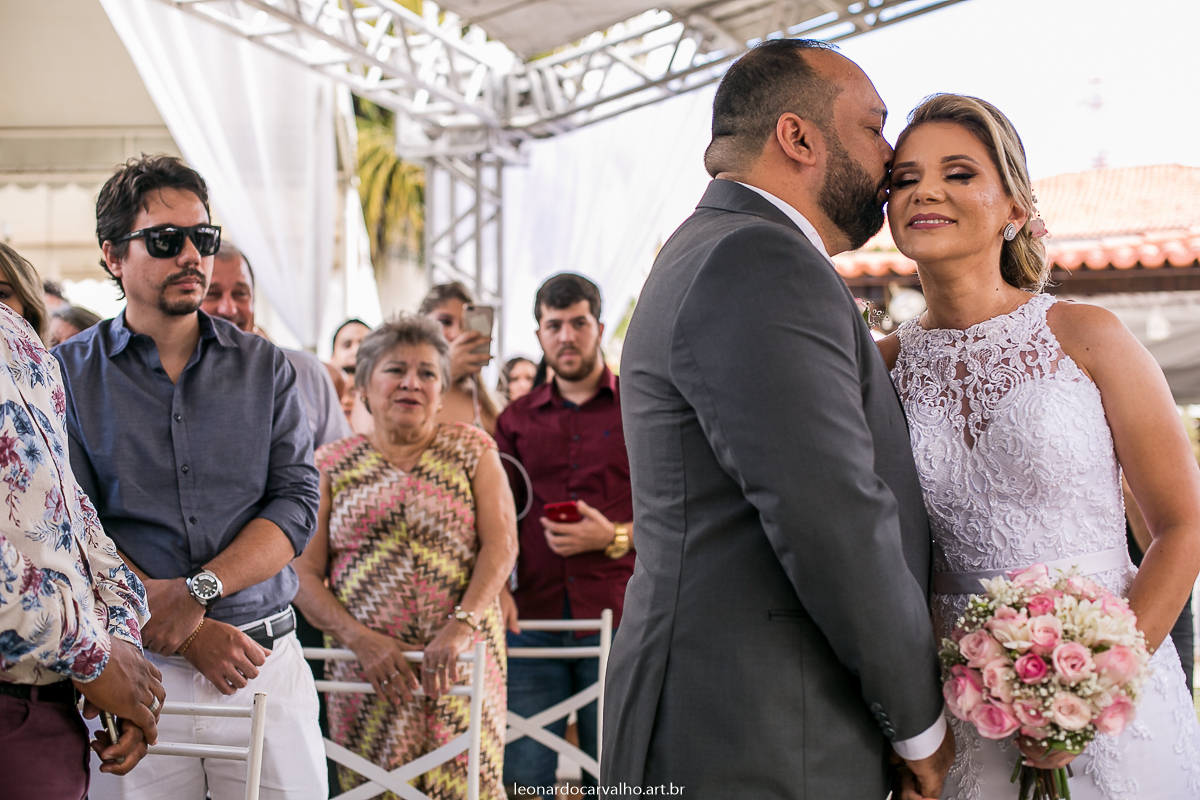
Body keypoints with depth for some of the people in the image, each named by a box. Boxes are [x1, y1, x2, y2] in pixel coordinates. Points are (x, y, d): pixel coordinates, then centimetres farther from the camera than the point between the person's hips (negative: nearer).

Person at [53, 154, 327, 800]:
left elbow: (297, 504, 1)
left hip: (267, 667, 2)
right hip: (132, 670, -1)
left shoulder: (264, 368, 10)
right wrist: (190, 635, -13)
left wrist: (197, 590, -14)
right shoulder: (67, 375, 3)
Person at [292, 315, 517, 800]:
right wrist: (361, 639, -11)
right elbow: (303, 573, 3)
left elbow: (501, 545, -1)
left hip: (461, 661, 0)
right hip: (366, 663, 1)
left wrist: (460, 626, -15)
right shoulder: (331, 465, 8)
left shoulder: (472, 449, 9)